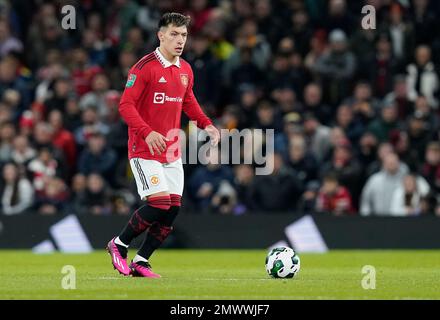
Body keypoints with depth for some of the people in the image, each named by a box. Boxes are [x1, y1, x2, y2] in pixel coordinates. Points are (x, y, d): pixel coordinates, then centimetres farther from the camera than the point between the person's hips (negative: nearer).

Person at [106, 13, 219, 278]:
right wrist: (147, 132, -29)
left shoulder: (185, 70, 9)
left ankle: (141, 262, 12)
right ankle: (119, 245, 5)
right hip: (144, 148, -7)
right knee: (159, 203, -17)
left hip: (172, 151, 7)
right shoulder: (144, 68, -13)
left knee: (173, 208, 0)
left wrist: (206, 124, 6)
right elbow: (126, 105, -16)